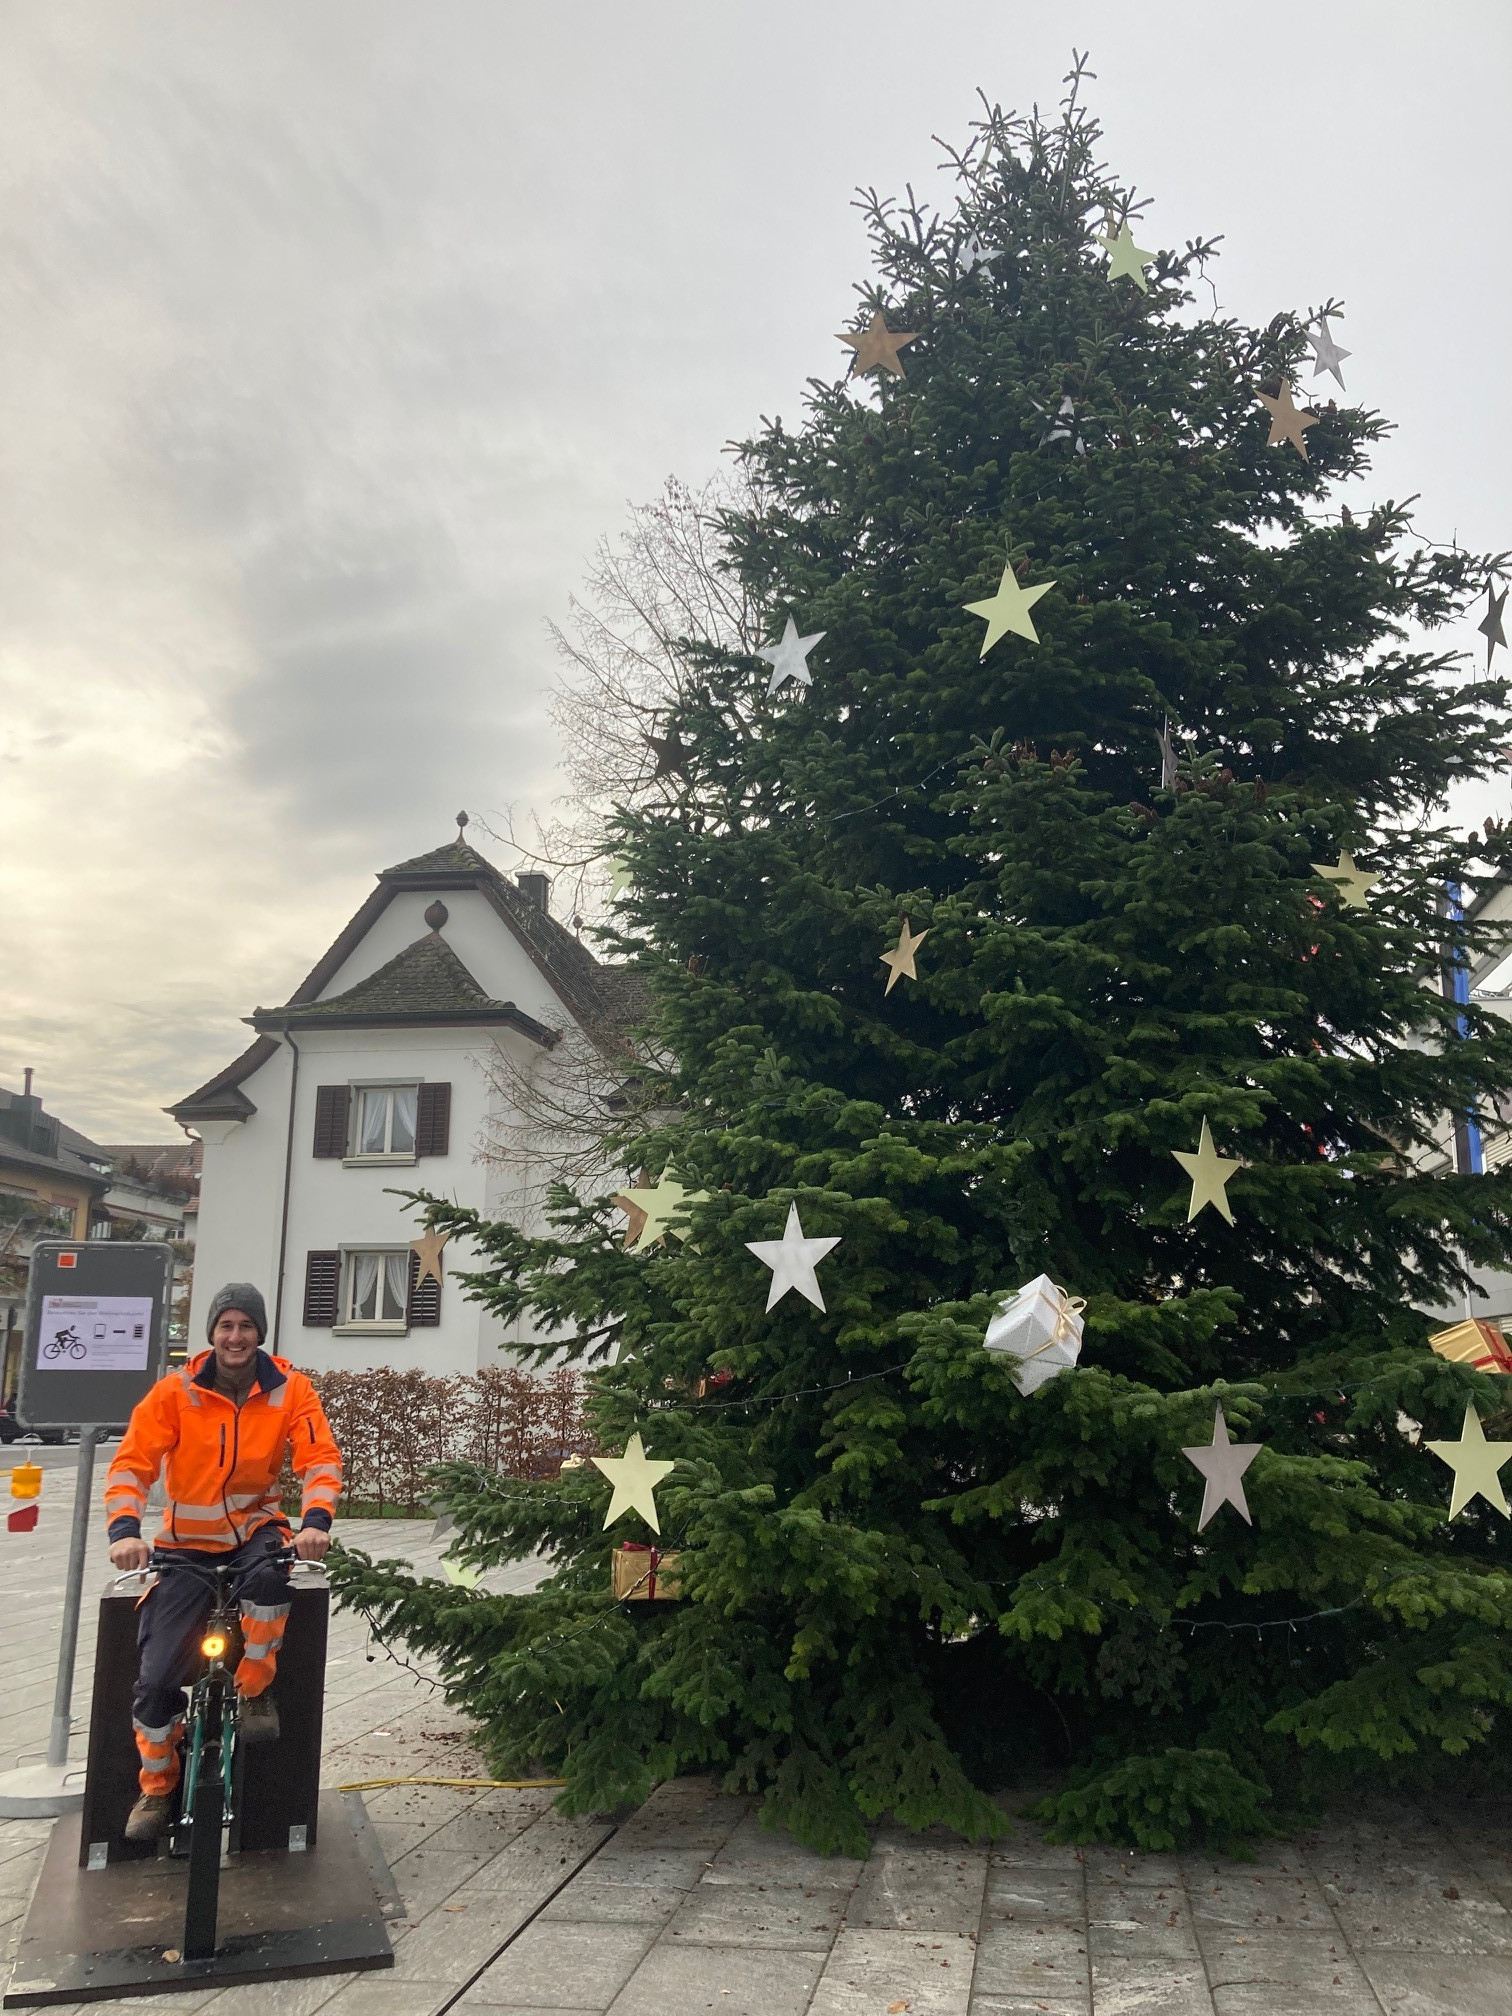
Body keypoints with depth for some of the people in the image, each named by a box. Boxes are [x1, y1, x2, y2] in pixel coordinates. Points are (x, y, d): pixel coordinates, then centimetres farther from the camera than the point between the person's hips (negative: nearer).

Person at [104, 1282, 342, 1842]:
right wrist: (125, 1529, -30)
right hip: (188, 1543, 1)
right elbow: (132, 1463, -14)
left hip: (256, 1529, 0)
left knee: (267, 1578, -37)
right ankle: (156, 1788, 21)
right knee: (156, 1679, -6)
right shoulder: (176, 1391, -10)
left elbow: (320, 1459, -14)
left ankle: (254, 1692, -10)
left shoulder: (289, 1390, -9)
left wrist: (315, 1520, -31)